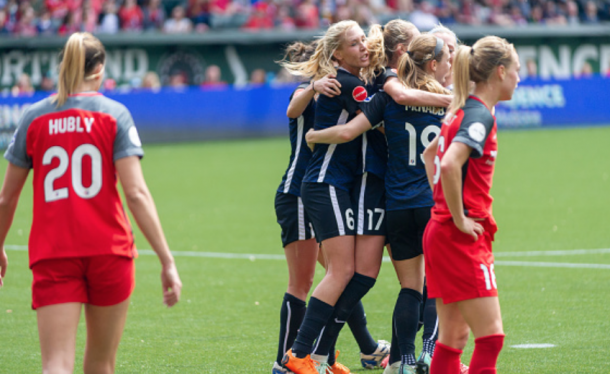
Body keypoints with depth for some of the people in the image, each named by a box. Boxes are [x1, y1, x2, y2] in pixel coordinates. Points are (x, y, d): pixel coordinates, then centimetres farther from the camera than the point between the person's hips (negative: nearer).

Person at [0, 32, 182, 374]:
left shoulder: (34, 118, 5)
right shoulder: (114, 114, -1)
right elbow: (136, 193, -10)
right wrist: (167, 260, -10)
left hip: (51, 256, 1)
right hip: (109, 251, 0)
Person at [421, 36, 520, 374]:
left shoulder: (463, 111, 13)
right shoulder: (481, 115, -15)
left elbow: (430, 154, 30)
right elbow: (450, 164, -30)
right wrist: (459, 218, -20)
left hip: (441, 230, 9)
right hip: (462, 240, -9)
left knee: (453, 337, 11)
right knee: (491, 336, -9)